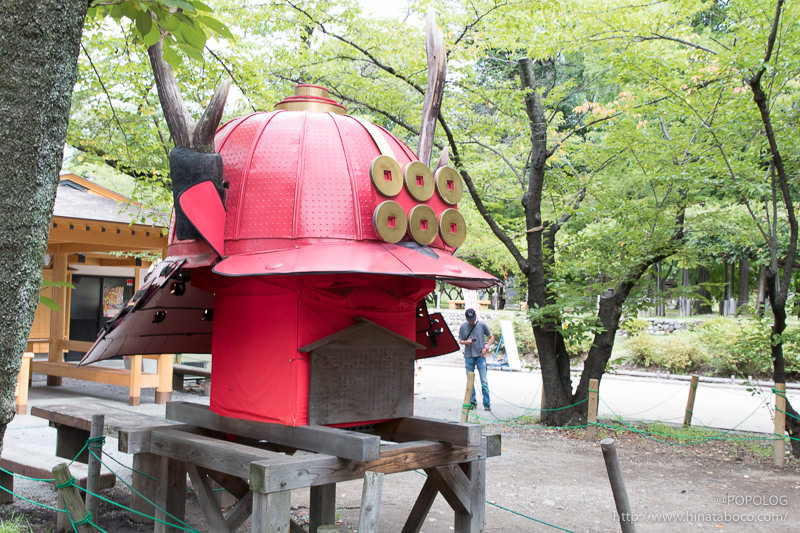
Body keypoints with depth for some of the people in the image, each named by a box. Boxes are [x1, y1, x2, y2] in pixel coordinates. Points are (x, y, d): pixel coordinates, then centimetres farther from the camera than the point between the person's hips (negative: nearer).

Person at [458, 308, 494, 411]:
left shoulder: (482, 325, 1)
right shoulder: (463, 327, 3)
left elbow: (491, 337, 9)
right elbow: (460, 341, 10)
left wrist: (486, 348, -6)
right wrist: (466, 342, -13)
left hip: (480, 356, -2)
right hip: (468, 356, 2)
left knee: (484, 381, -5)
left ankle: (487, 403, -1)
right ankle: (473, 402, 15)